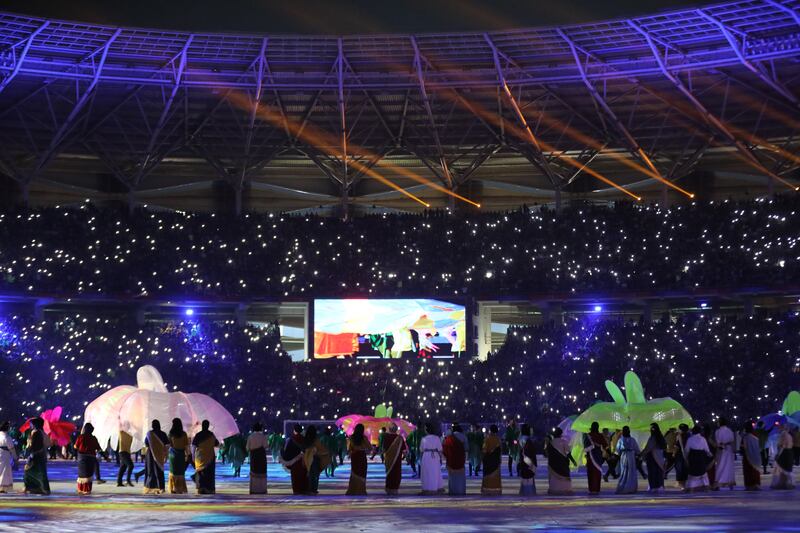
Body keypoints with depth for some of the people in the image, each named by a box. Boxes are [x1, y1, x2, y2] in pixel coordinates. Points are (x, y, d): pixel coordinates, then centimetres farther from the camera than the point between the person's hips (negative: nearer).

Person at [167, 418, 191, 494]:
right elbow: (186, 445, -3)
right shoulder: (184, 434, -4)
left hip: (173, 453, -1)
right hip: (181, 453, 1)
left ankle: (174, 488, 2)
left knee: (173, 471, 6)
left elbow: (169, 444, -4)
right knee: (181, 472, 9)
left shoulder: (171, 433, -6)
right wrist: (187, 454, 6)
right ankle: (181, 489, 8)